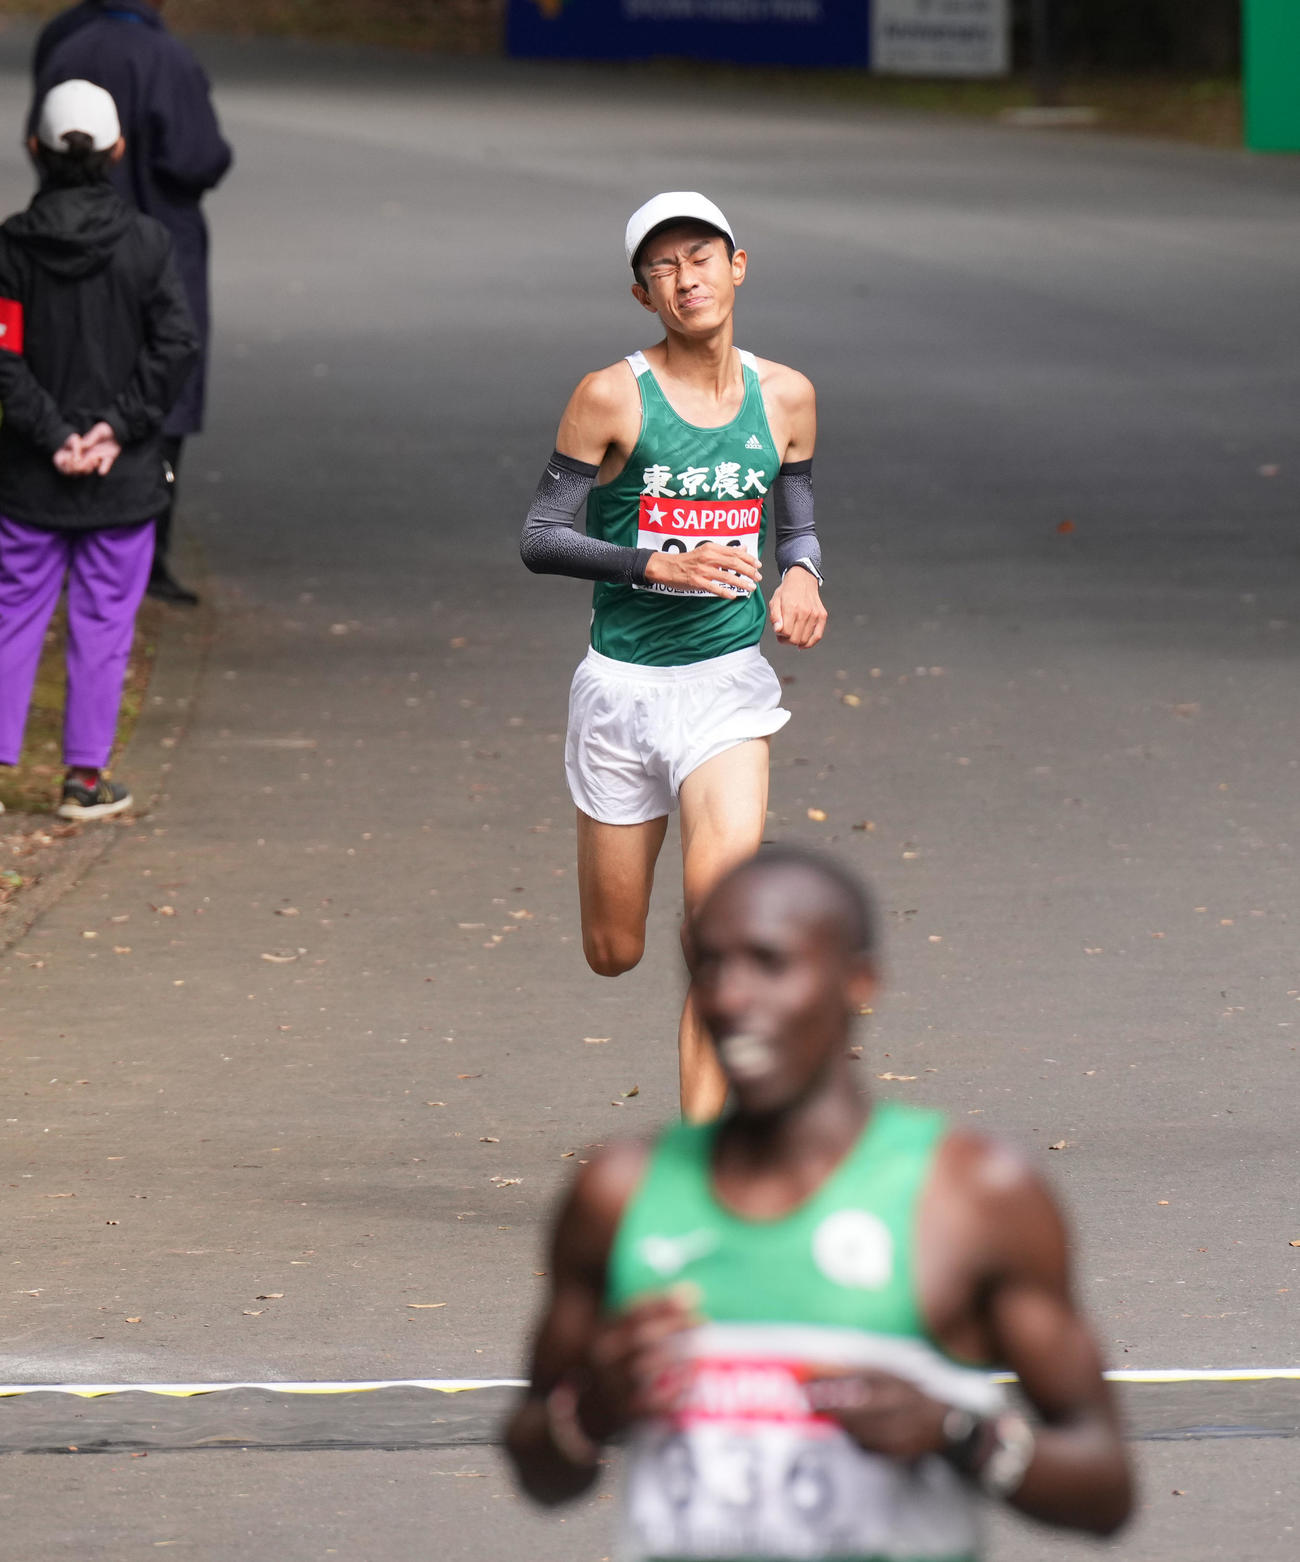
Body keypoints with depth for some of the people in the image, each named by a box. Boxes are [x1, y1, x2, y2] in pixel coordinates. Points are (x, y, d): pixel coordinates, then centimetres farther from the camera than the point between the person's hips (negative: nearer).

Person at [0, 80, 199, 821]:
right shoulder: (145, 242, -6)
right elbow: (177, 343, -10)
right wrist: (120, 425, -8)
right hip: (125, 479, -1)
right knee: (104, 621, 6)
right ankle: (87, 778, 8)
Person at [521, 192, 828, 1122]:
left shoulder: (784, 398, 5)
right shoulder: (612, 399, -6)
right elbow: (540, 539, -5)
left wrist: (802, 576, -4)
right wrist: (657, 564, -18)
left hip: (729, 679, 1)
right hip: (623, 684, -1)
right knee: (614, 954, 6)